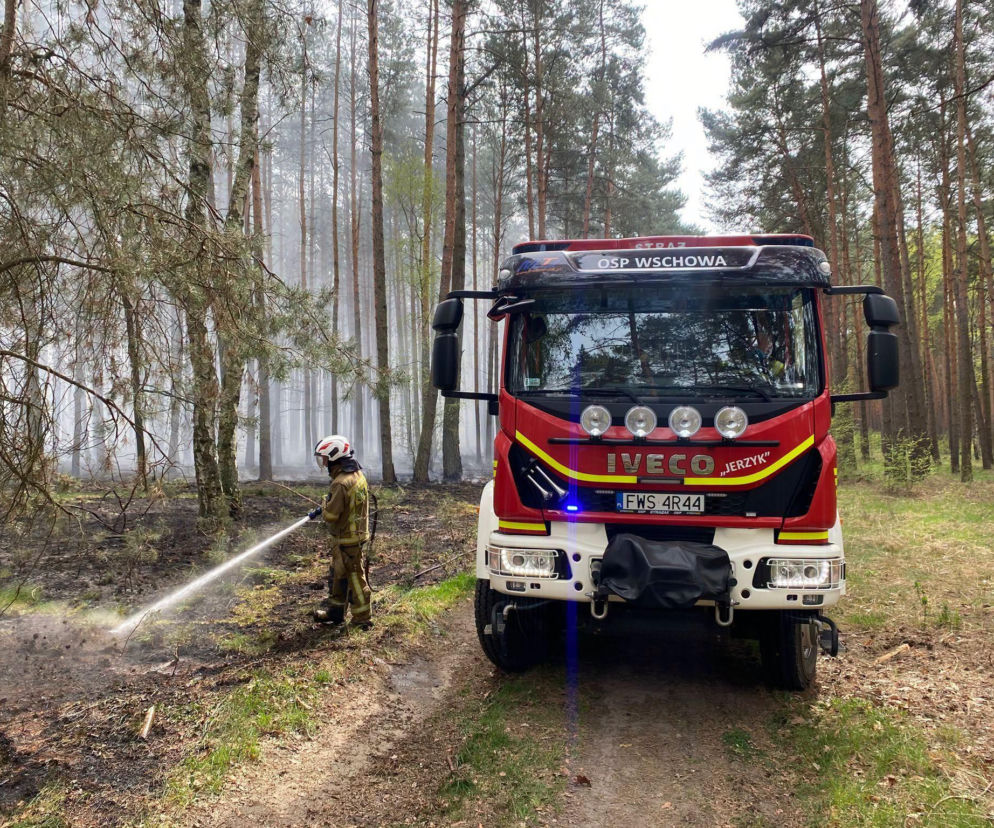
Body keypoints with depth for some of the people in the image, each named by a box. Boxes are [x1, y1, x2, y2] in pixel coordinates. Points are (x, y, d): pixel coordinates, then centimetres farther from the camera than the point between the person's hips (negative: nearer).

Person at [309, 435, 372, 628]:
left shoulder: (341, 483, -26)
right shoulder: (358, 475, 5)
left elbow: (331, 515, -23)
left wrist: (324, 504, -3)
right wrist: (324, 509, 15)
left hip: (348, 540, -10)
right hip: (358, 534, 10)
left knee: (355, 578, 2)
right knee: (338, 575, 21)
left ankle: (362, 618, 13)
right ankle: (334, 610, 35)